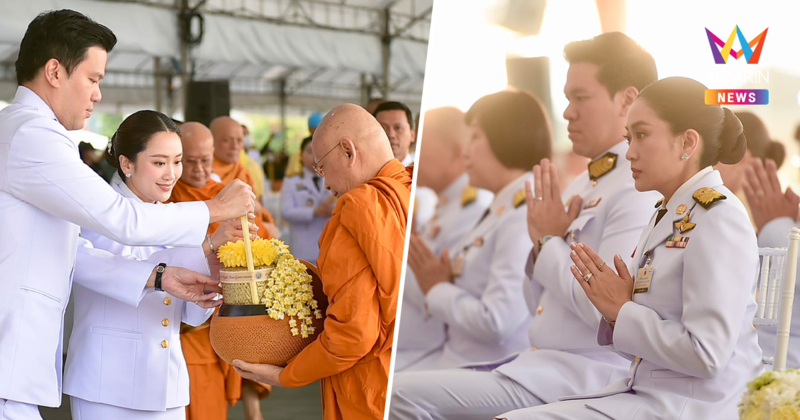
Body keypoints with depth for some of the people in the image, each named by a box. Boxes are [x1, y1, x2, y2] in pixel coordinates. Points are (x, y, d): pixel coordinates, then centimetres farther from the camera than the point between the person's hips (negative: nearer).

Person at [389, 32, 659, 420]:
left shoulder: (638, 189, -11)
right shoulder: (582, 185, 14)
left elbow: (607, 309, -21)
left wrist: (550, 241, -8)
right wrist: (541, 245, -1)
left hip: (585, 375, -9)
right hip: (539, 360, 9)